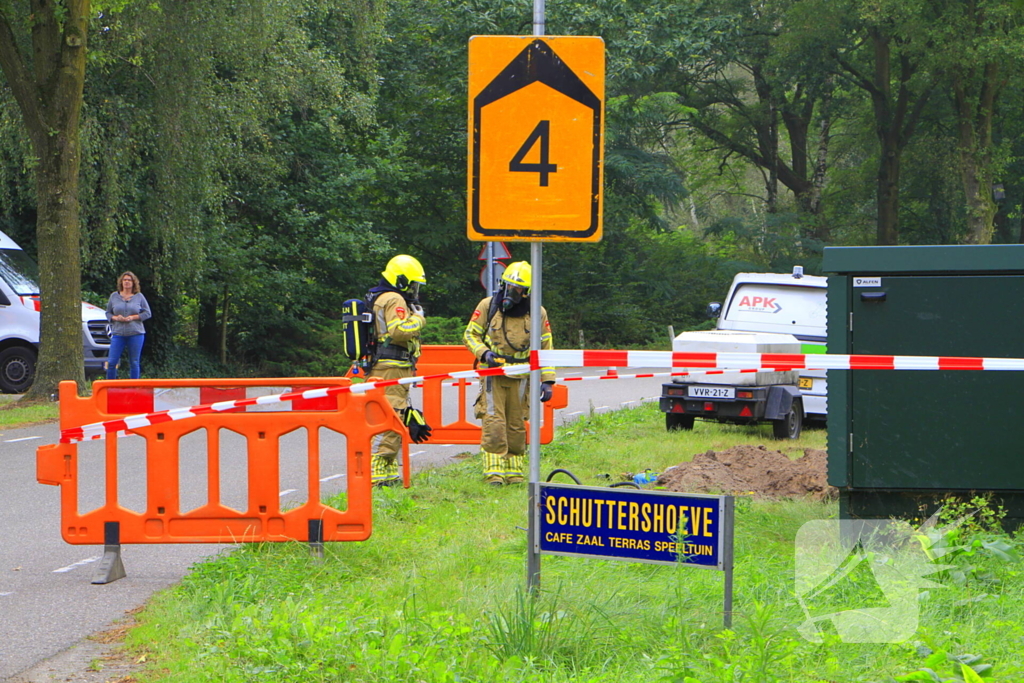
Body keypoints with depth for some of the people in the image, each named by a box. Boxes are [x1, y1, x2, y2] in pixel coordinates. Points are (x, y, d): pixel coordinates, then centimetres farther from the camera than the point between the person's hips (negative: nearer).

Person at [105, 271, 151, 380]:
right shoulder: (114, 296, 10)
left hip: (136, 333, -1)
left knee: (134, 363, 3)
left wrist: (133, 317, -8)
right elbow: (108, 313, 14)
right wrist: (115, 318, -8)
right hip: (118, 333, 1)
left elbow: (147, 313, 6)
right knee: (112, 362, -6)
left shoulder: (139, 297, 6)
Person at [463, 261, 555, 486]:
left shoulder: (537, 314, 3)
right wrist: (484, 353, -12)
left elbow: (545, 349, 9)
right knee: (494, 423, -10)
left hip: (519, 378, 2)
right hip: (492, 374, -2)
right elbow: (470, 335, 7)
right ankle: (494, 472, -8)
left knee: (516, 425, 6)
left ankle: (514, 472, 14)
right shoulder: (488, 306, 0)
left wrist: (547, 381, 2)